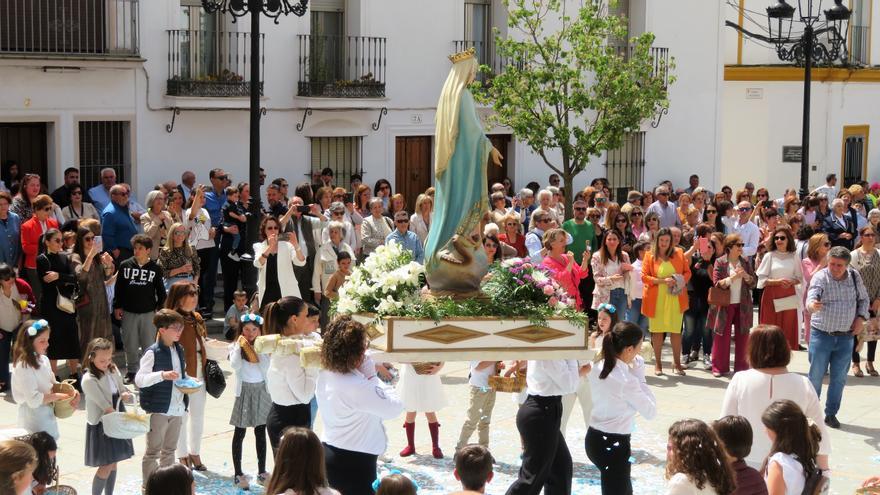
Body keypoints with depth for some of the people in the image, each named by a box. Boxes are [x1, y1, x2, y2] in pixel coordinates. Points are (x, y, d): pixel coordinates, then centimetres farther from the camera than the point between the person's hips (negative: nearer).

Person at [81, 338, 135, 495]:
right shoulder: (89, 380, -21)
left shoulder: (113, 370, 0)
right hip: (101, 426, -6)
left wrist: (125, 395, -13)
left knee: (113, 463, 13)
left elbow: (123, 390, 11)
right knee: (105, 467, -4)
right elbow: (106, 407, -24)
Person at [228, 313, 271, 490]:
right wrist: (239, 346, -17)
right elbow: (235, 365, -19)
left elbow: (265, 368, -10)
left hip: (261, 390, 2)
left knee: (260, 433, 9)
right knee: (240, 433, 3)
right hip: (244, 391, -2)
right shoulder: (235, 346, -3)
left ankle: (262, 472, 18)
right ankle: (238, 474, 7)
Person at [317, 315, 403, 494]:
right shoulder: (356, 387, -28)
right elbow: (394, 408, -20)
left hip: (331, 454, 9)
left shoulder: (325, 375, -1)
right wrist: (371, 376, -15)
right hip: (353, 464, -9)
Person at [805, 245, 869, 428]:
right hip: (822, 335, -3)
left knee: (839, 378, 8)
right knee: (816, 376, 4)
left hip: (845, 337, 3)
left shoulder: (854, 277, 1)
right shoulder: (820, 277, -13)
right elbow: (812, 295, -31)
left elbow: (864, 299, 15)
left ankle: (831, 414, 21)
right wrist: (812, 304, -54)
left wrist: (861, 317, -1)